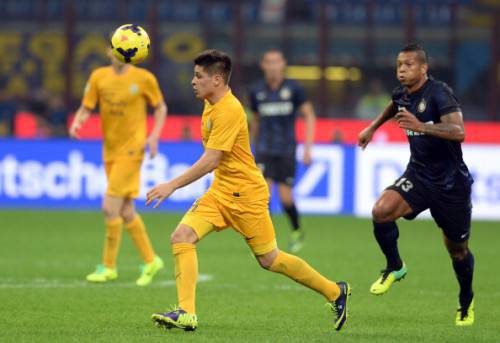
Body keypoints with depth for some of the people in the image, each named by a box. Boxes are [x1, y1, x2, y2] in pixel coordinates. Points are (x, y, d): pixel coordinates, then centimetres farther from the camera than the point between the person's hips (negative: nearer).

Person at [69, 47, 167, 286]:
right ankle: (150, 261, 23)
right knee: (126, 211, 10)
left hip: (131, 150, -5)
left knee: (110, 207, -13)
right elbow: (86, 108, 5)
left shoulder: (144, 78, -5)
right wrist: (77, 122, -18)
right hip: (110, 150, 5)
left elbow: (160, 107, 7)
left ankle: (108, 266, -2)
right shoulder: (99, 77, 3)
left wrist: (154, 136, -7)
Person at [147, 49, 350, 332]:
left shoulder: (228, 110, -21)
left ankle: (335, 292, 20)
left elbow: (211, 161, -27)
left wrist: (172, 185, -28)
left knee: (269, 260, 2)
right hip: (221, 192, 9)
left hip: (245, 194, -9)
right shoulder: (212, 106, 8)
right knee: (182, 237, -11)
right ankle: (186, 314, -16)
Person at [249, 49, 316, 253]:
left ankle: (297, 232, 28)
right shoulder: (257, 91, 3)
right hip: (265, 150, 1)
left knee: (286, 198, 0)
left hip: (287, 150, -1)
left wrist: (308, 147, -6)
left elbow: (309, 116, 1)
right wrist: (254, 147, 22)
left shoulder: (293, 89, -4)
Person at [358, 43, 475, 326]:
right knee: (381, 211, -23)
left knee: (458, 250, 8)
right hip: (418, 175, 5)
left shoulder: (439, 93, -20)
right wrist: (373, 127, 34)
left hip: (451, 183, -5)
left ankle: (467, 301, 35)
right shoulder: (403, 95, 3)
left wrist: (420, 126, -47)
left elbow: (458, 132, -35)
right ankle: (395, 268, 1)